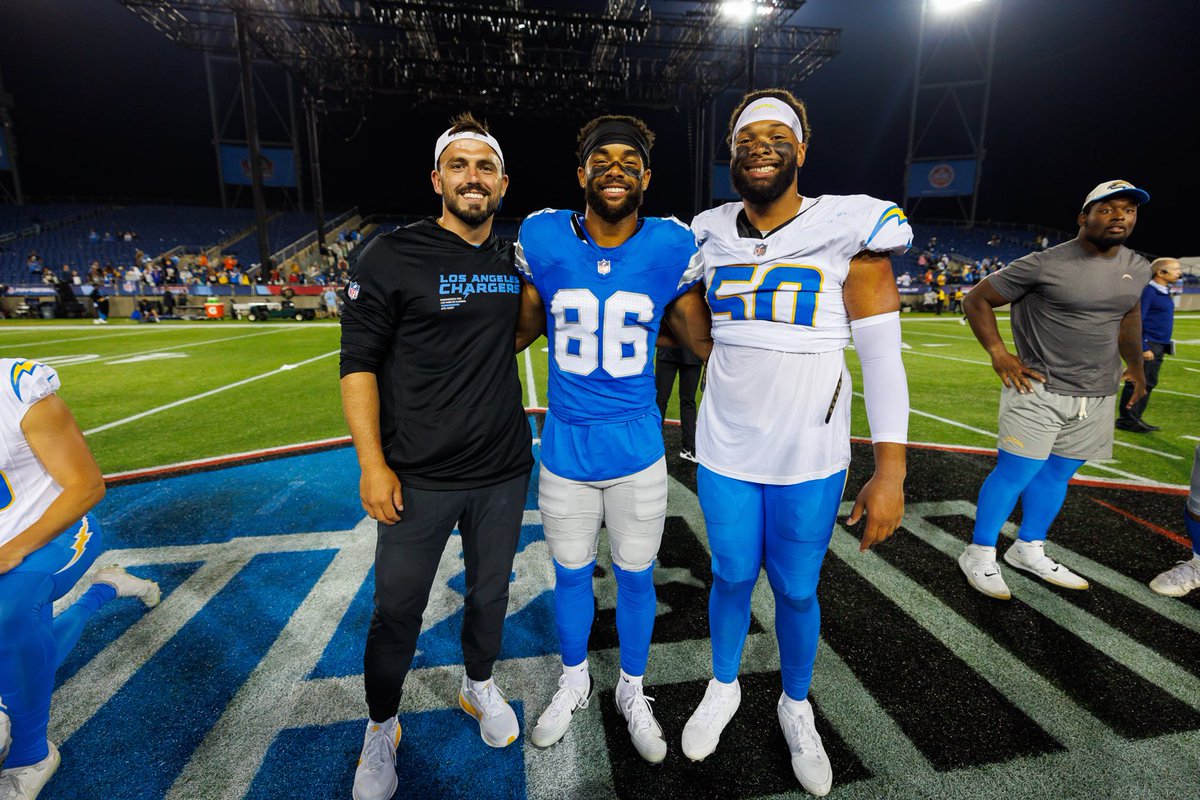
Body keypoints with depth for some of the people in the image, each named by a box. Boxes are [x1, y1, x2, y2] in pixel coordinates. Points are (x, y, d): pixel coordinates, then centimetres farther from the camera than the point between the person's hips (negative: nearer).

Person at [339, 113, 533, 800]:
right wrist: (373, 464, -12)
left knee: (490, 591, 21)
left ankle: (480, 684, 48)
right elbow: (359, 362, -8)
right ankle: (381, 728, 38)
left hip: (505, 472, 4)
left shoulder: (515, 260, 6)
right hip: (419, 478, -4)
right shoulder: (394, 257, -8)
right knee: (399, 611, 11)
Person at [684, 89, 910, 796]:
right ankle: (724, 687, 44)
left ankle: (796, 706, 43)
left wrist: (891, 471, -12)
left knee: (797, 589, 14)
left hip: (809, 457, -2)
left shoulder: (849, 230, -8)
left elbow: (882, 355, -9)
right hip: (726, 448, 3)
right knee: (733, 575, 17)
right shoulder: (713, 235, 3)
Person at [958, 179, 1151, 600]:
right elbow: (977, 299, -8)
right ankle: (980, 555, 9)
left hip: (1097, 396, 7)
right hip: (1039, 391, -7)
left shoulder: (1138, 269, 9)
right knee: (1015, 473, -6)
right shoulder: (1045, 264, -13)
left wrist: (1135, 364, 27)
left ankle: (1029, 550, 30)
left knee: (1057, 474, 14)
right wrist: (998, 353, -14)